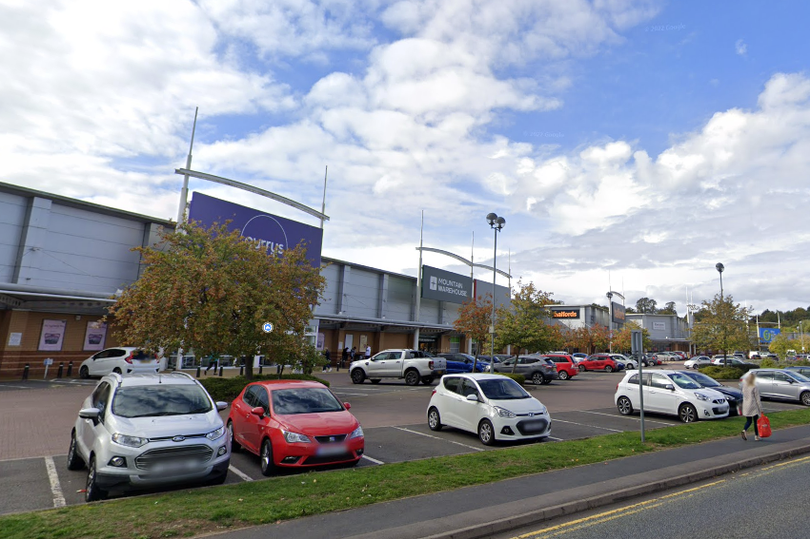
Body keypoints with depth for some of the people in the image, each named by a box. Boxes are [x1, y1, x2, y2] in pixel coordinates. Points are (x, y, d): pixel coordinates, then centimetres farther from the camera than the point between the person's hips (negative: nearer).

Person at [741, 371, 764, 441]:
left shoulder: (744, 386, 0)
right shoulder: (754, 387, -11)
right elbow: (757, 399, -8)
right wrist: (760, 409, -4)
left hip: (746, 406, 4)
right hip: (753, 407, -4)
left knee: (748, 421, 10)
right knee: (755, 421, 9)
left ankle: (744, 430, -14)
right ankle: (756, 436, 14)